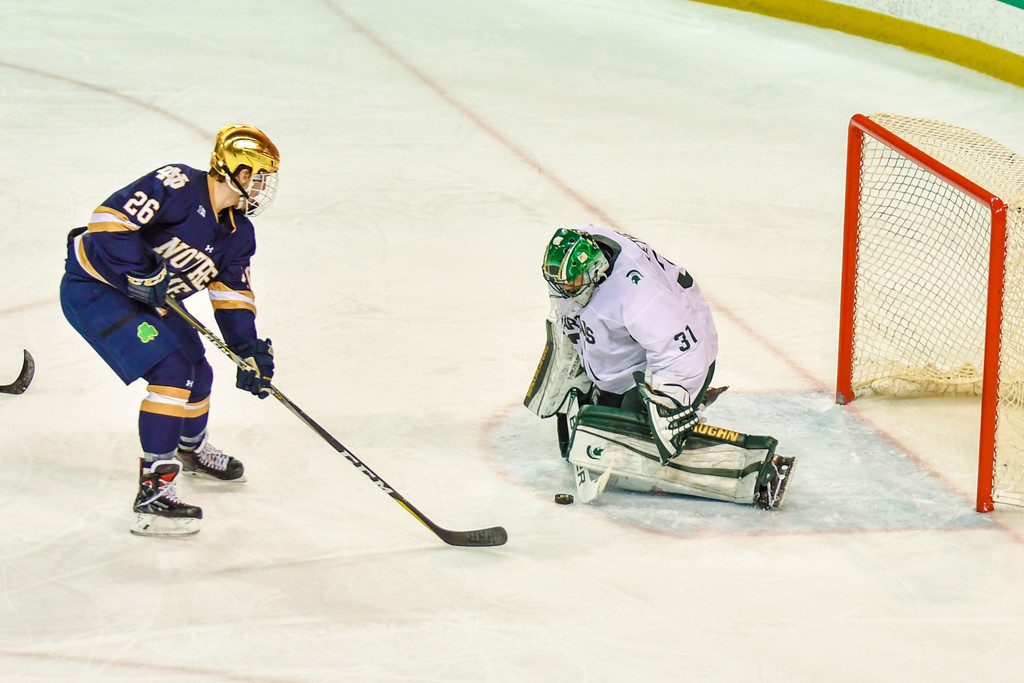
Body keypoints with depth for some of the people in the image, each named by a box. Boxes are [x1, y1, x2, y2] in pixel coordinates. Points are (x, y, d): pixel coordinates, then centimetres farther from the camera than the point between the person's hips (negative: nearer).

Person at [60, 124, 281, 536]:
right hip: (93, 289, -10)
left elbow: (233, 296, 5)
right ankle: (153, 491, -19)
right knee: (171, 371, -21)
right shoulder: (178, 187, -24)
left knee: (198, 374, 17)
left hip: (150, 298, 10)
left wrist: (250, 349, -7)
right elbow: (110, 218, -28)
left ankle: (192, 449, 50)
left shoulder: (238, 232, 2)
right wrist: (142, 273, -31)